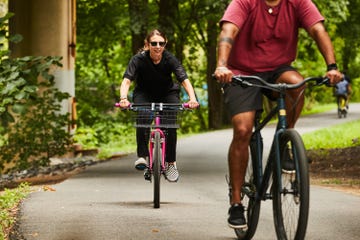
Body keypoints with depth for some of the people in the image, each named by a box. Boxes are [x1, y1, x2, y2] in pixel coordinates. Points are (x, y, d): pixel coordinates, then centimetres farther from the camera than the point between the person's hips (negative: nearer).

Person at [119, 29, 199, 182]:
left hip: (167, 94, 1)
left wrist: (192, 98, -51)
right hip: (144, 93, -1)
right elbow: (127, 80, -34)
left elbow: (185, 80, -32)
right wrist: (123, 98, -55)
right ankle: (142, 156, -23)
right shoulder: (139, 59, -24)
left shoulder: (170, 59, -23)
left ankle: (171, 162, -9)